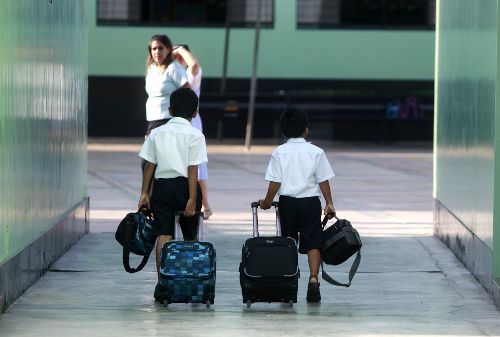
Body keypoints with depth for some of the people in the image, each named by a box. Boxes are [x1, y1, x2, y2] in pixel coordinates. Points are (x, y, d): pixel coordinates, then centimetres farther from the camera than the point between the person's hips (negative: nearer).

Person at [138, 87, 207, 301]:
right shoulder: (195, 135, -5)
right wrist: (192, 199, -11)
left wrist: (144, 192, 8)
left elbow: (149, 165, 3)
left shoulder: (157, 133, 5)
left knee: (164, 235, 0)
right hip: (185, 186, -2)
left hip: (162, 185, 2)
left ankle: (162, 284, -9)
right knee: (190, 237, 12)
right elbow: (193, 169, -10)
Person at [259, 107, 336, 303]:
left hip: (287, 202, 1)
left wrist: (267, 202, 7)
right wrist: (329, 203, 6)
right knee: (313, 242, 1)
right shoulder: (316, 152, -2)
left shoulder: (280, 152, -3)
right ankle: (313, 278, -15)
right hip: (311, 202, -1)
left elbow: (275, 182, -5)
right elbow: (323, 180, -2)